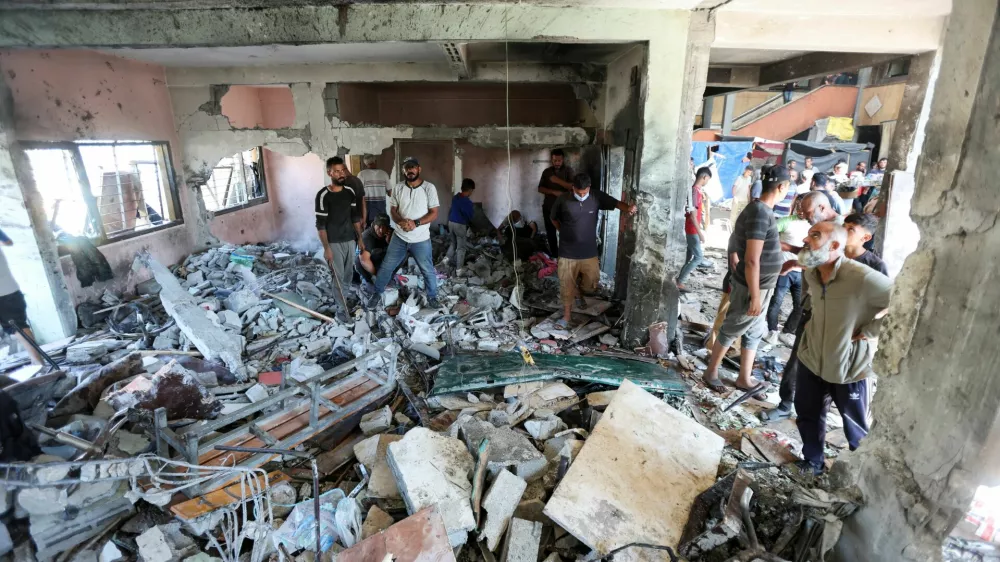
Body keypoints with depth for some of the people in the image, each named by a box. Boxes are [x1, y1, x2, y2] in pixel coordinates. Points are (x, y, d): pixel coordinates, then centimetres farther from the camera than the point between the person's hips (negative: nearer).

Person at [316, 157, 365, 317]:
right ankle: (344, 308, 11)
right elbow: (320, 224, -14)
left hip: (350, 240, 5)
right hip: (334, 243, -5)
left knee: (348, 274, 15)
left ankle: (346, 297, 33)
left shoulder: (350, 191, 2)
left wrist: (360, 238, 11)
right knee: (338, 276, 2)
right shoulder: (323, 195, -14)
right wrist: (326, 248, -16)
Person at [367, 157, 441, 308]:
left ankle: (432, 297, 30)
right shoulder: (397, 189, 0)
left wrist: (416, 223, -23)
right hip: (399, 238, 3)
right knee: (386, 267, 11)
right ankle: (376, 293, 30)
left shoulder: (429, 188, -9)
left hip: (421, 240, -2)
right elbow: (392, 211, 3)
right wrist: (401, 221, -19)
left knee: (428, 271, 9)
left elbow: (434, 214, -10)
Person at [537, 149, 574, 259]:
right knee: (550, 233, 9)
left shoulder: (568, 170, -4)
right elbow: (540, 189, 0)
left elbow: (573, 187, -16)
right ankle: (554, 255, 23)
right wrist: (554, 192, -15)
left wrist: (558, 181, -22)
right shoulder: (546, 171, 4)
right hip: (548, 207, 3)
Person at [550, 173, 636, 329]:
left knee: (591, 283, 13)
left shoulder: (597, 197, -7)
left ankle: (582, 291, 48)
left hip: (589, 252, 2)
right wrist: (565, 232, 5)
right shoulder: (563, 200, -11)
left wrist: (628, 208, -27)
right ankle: (566, 316, 22)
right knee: (567, 285, 6)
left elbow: (616, 203, -6)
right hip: (567, 252, -2)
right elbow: (553, 218, 5)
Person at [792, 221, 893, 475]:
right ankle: (812, 461, 44)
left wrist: (872, 331, -19)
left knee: (856, 429, 17)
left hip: (849, 368, -5)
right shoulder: (810, 272, -7)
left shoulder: (862, 277, -29)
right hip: (811, 360, 6)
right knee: (808, 415, 21)